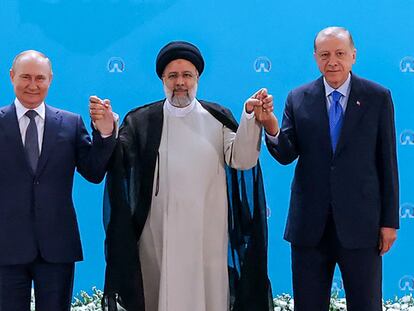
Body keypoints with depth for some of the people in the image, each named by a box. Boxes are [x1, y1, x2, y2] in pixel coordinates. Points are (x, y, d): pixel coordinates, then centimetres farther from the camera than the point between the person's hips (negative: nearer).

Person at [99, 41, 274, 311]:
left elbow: (242, 160, -5)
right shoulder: (142, 121, 4)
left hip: (209, 236, 1)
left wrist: (249, 117, -18)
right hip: (160, 236, 0)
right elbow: (118, 164, -8)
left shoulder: (217, 118, 7)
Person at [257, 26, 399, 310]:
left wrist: (390, 221, -2)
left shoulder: (378, 97, 0)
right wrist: (272, 130, -24)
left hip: (360, 222, -1)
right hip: (310, 223, 2)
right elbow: (286, 156, -2)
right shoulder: (298, 99, 3)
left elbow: (387, 161, 0)